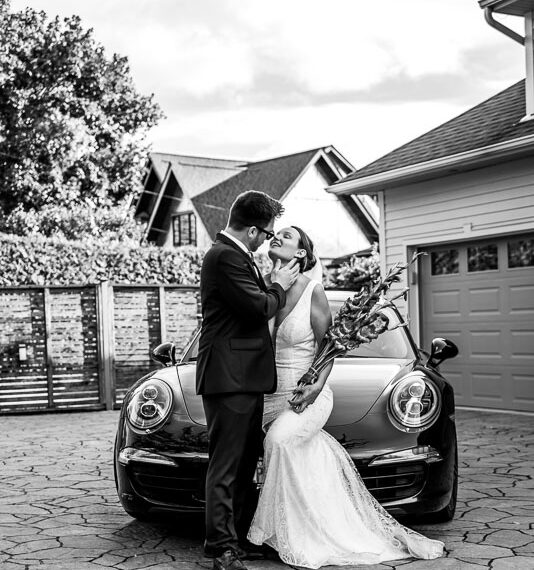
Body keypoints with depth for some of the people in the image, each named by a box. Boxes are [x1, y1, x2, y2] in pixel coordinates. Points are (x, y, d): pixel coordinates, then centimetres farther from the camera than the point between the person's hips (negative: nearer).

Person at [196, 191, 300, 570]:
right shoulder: (226, 257, -16)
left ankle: (242, 535, 26)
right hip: (229, 377, -11)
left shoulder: (234, 255, 18)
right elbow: (257, 308, -19)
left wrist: (273, 286, 13)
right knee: (225, 465, -6)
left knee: (245, 462, 16)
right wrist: (279, 287, -3)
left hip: (246, 378, 11)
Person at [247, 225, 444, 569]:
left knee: (279, 438, -28)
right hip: (270, 396, 5)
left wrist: (317, 386, -17)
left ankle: (290, 537, -16)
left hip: (307, 395, -5)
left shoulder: (313, 291, -6)